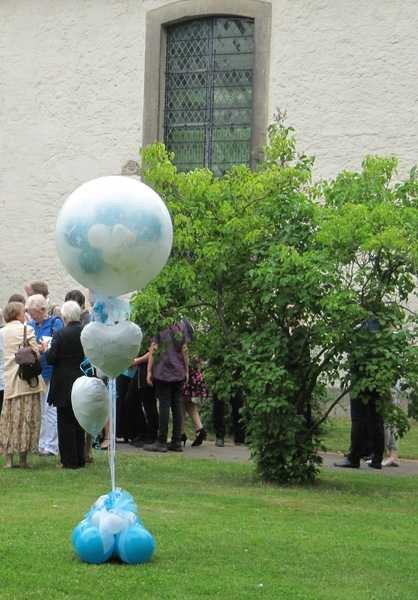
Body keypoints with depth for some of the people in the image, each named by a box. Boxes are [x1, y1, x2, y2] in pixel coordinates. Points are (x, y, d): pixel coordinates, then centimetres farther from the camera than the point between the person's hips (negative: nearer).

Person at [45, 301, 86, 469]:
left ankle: (70, 460, 3)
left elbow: (50, 359, -14)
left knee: (66, 423, 3)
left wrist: (46, 348, 5)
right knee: (79, 423, 15)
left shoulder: (60, 334, -15)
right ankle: (80, 459, 19)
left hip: (64, 386, -5)